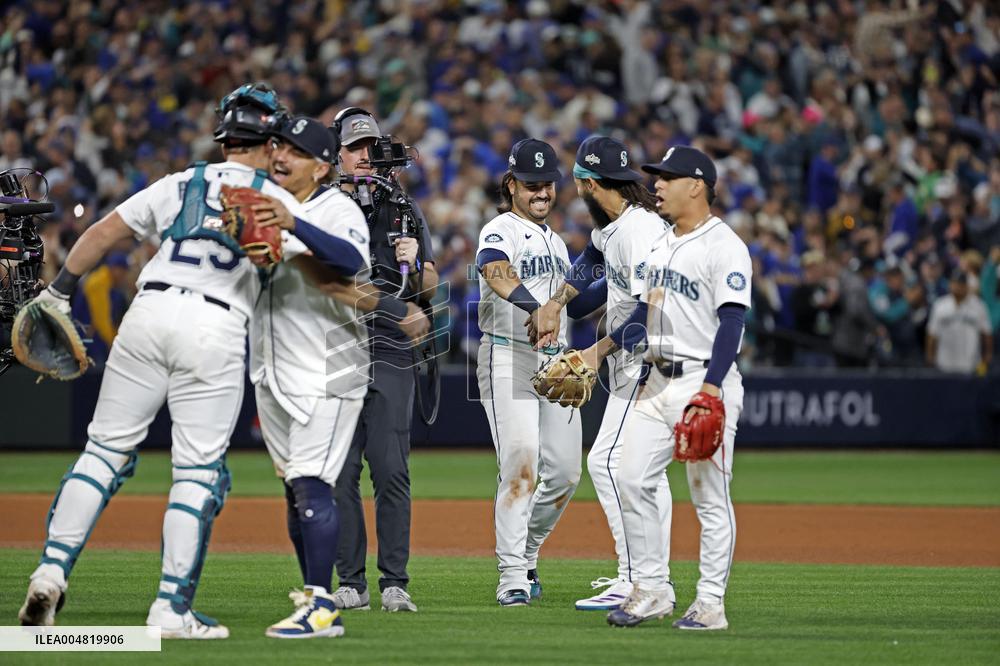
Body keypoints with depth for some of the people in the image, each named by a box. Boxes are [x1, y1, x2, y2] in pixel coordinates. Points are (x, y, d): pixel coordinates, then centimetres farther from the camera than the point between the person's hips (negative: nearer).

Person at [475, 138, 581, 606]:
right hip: (508, 358, -8)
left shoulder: (555, 242, 20)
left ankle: (526, 554, 26)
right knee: (521, 466, -17)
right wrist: (535, 306, -48)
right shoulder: (500, 233, -8)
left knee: (564, 472, 6)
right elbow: (499, 275, -30)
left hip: (554, 361, 8)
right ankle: (512, 578, -17)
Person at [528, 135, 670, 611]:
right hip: (633, 362, 11)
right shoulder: (614, 221, 9)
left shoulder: (639, 232, -23)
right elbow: (592, 259, 29)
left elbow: (650, 311, -28)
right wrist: (556, 303, 17)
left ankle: (636, 580, -19)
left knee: (608, 461, -16)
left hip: (647, 362, -11)